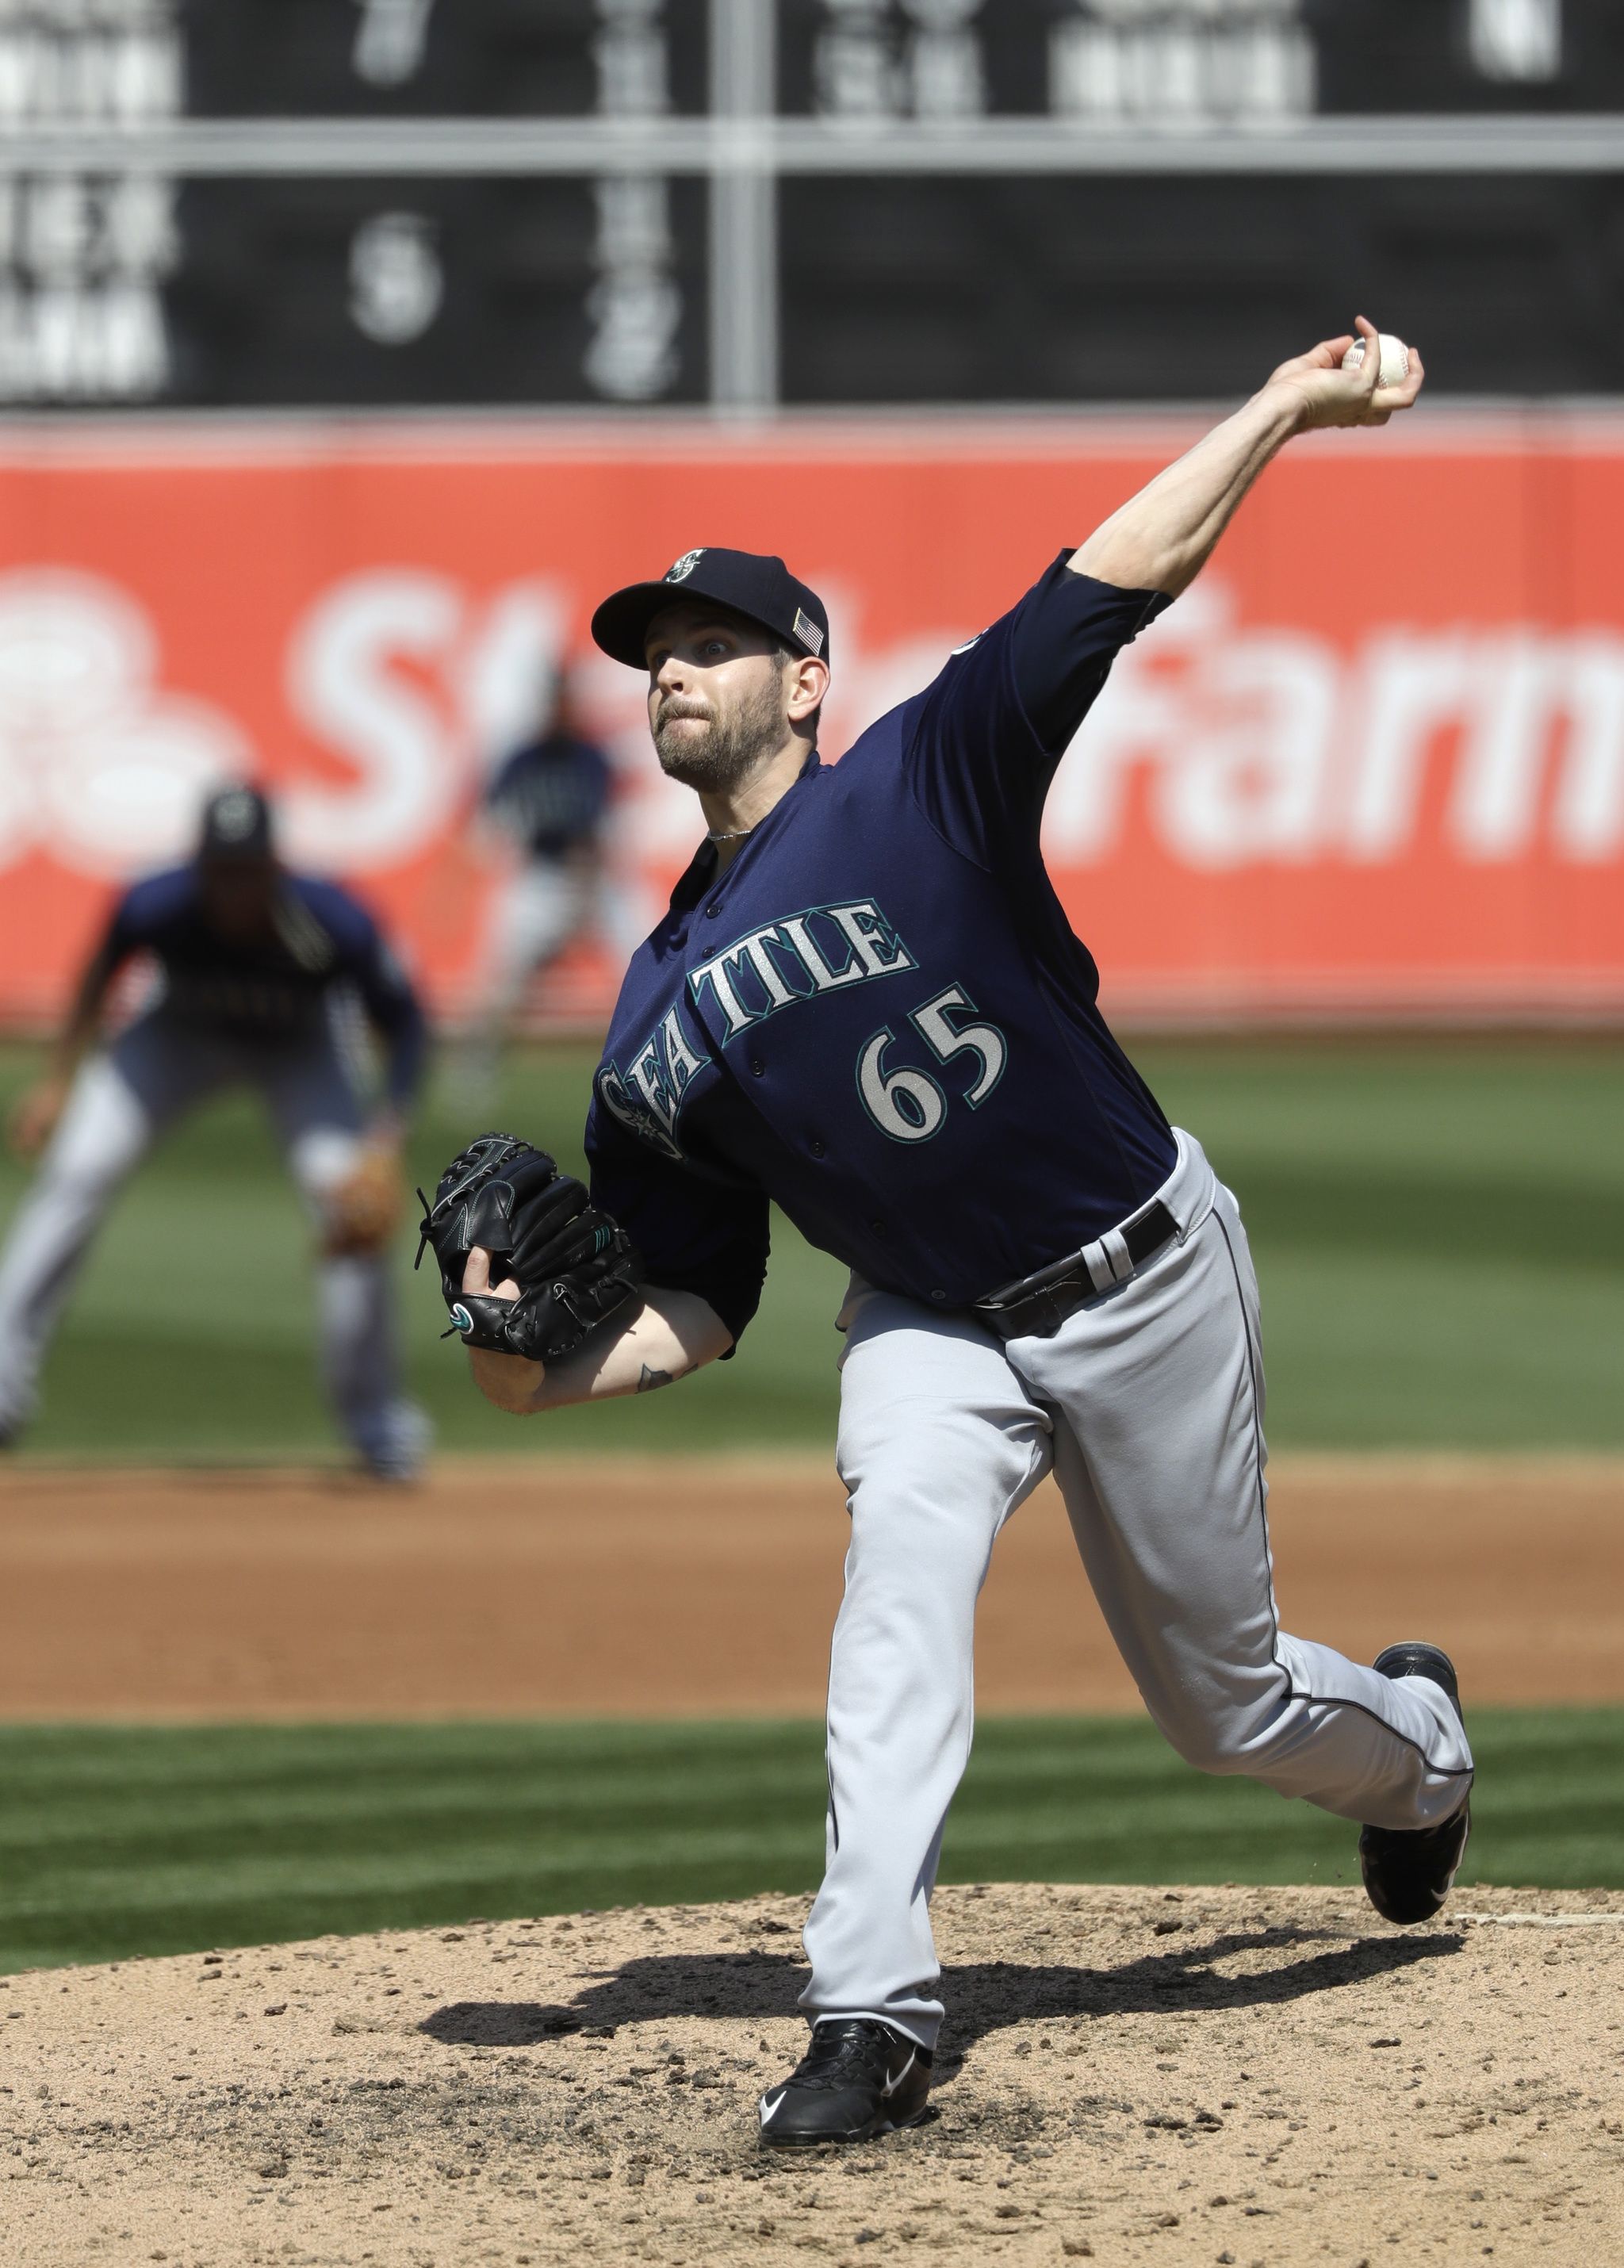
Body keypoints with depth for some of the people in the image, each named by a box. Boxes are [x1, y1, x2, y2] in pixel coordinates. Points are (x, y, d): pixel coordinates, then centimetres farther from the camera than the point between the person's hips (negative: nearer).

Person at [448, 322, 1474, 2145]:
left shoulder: (919, 786, -15)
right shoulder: (661, 1013, 0)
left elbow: (1111, 588, -23)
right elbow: (697, 1305, 3)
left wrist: (1287, 409, -30)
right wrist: (542, 1375, -15)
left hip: (1146, 1283, -3)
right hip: (932, 1325, 3)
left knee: (1221, 1692, 10)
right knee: (902, 1571, -28)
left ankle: (1414, 1740, 47)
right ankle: (871, 2016, -32)